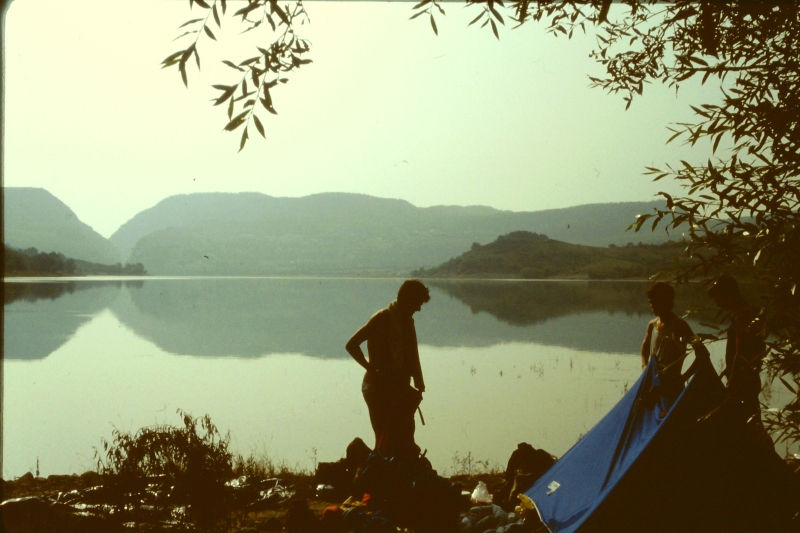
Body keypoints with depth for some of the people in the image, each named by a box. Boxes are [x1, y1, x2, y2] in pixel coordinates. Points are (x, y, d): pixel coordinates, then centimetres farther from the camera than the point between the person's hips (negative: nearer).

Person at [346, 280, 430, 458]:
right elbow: (352, 345, -17)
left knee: (404, 441, 7)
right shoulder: (382, 318, -11)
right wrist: (371, 368, -18)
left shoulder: (407, 321, 12)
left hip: (399, 387, 8)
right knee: (387, 441, -8)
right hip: (379, 387, -8)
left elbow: (412, 356, 15)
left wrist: (419, 384, 4)